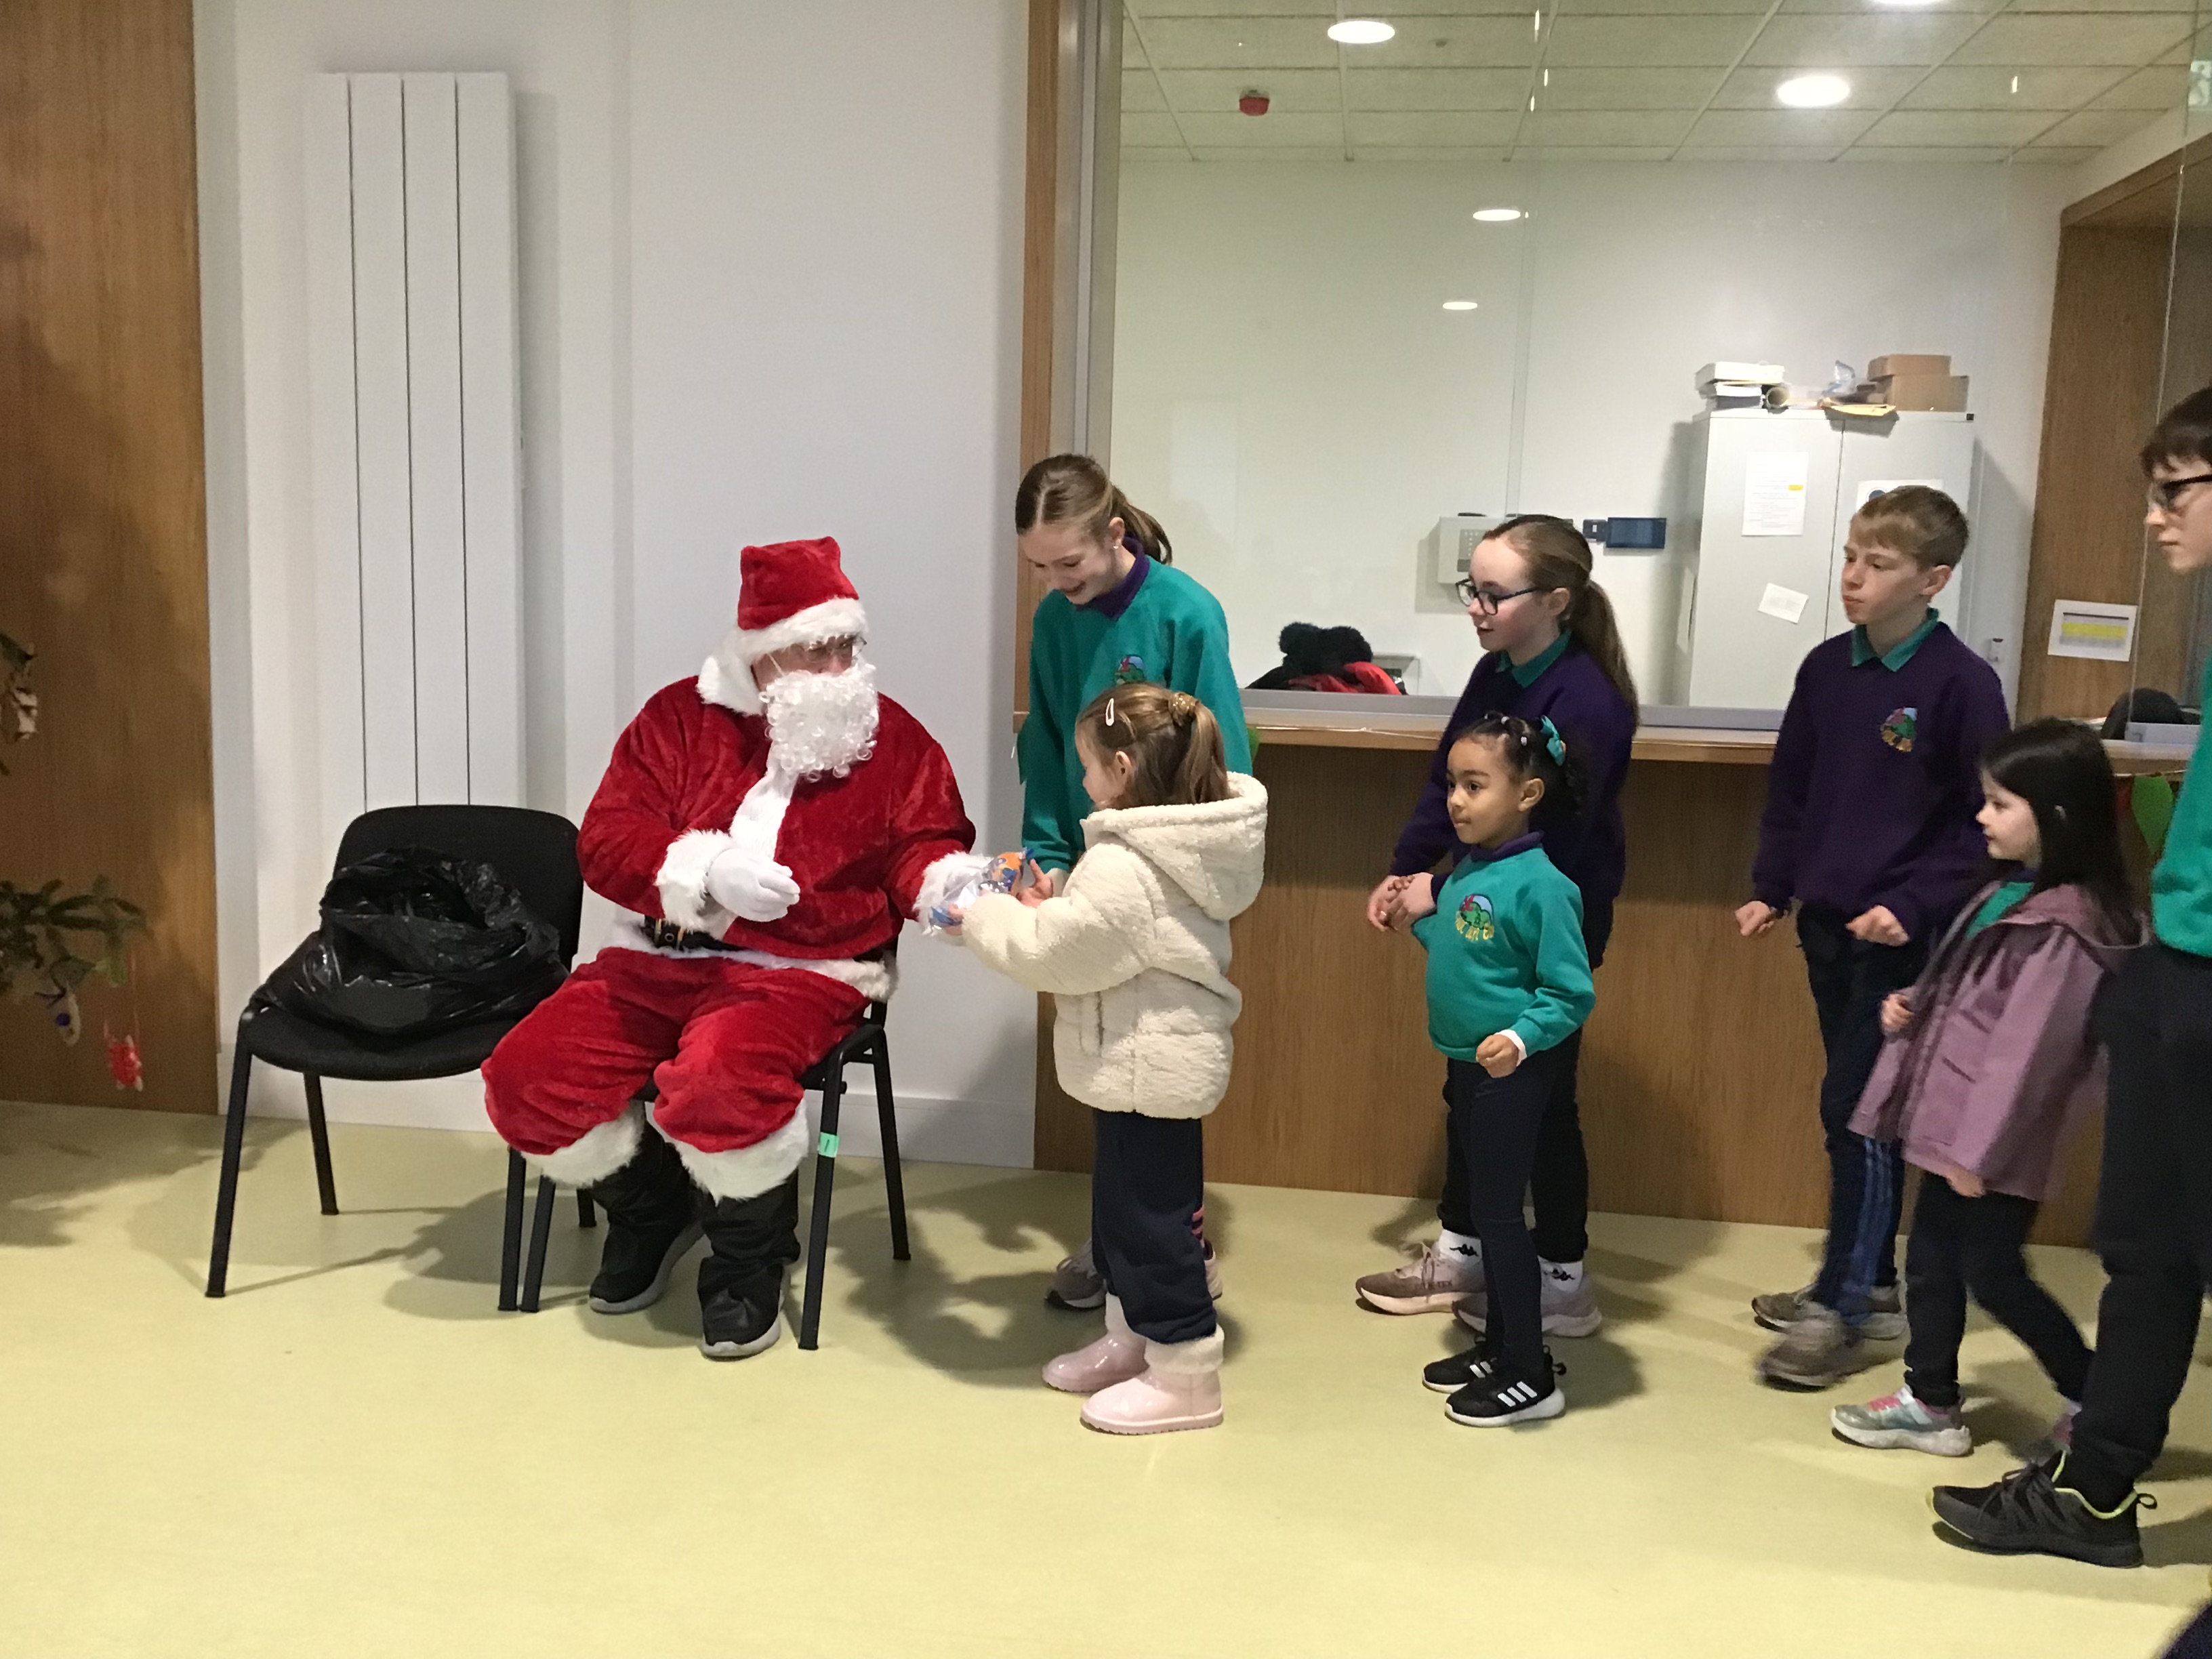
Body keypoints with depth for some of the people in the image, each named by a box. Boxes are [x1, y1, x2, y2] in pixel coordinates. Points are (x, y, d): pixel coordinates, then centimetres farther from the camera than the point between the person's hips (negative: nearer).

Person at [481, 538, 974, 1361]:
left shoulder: (895, 739, 4)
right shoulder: (680, 717, 5)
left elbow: (922, 853, 0)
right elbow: (604, 842, -3)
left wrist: (949, 880, -25)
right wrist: (705, 871, -22)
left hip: (804, 971, -3)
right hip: (658, 957, 4)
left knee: (717, 1078, -35)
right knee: (526, 1074, -13)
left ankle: (751, 1261, -4)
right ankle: (649, 1208, 17)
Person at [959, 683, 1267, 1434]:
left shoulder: (1124, 866, -26)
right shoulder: (1178, 844, 5)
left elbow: (1057, 954, -20)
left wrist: (986, 918, -6)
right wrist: (1047, 907, 6)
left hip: (1148, 1066, -10)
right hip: (1161, 1056, 10)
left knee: (1152, 1217, 2)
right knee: (1122, 1208, 22)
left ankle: (1183, 1376, 14)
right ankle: (1131, 1339, 37)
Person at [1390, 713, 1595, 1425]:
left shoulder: (1540, 885, -20)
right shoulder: (1464, 873, 4)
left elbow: (1571, 994, -19)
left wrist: (1522, 1037, -32)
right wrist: (1423, 919, 7)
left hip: (1511, 1073, -8)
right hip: (1465, 1067, 8)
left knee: (1499, 1213, 1)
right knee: (1481, 1207, 18)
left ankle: (1531, 1377, 15)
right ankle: (1499, 1345, 34)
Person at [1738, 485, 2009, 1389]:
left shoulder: (1961, 683, -12)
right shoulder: (1826, 668, 5)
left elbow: (1987, 823, -10)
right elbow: (1790, 789, 13)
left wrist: (1914, 902, -18)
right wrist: (1772, 889, 9)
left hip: (1904, 935, -6)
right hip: (1827, 924, 6)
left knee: (1857, 1112, -4)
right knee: (1858, 1110, 14)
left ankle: (1840, 1309, 6)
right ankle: (1870, 1286, 26)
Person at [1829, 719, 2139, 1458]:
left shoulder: (2065, 928, -22)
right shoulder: (2011, 893, 8)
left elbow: (2027, 1049, -23)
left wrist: (1980, 1149, -21)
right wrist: (1913, 1006, 2)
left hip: (1995, 1142, -9)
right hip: (1953, 1119, 9)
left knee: (1993, 1273, 4)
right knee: (1930, 1257, 15)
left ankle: (2095, 1399, 24)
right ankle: (1931, 1403, 28)